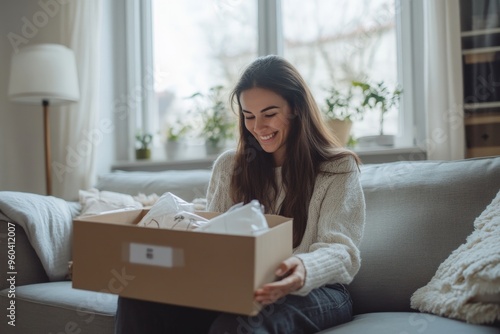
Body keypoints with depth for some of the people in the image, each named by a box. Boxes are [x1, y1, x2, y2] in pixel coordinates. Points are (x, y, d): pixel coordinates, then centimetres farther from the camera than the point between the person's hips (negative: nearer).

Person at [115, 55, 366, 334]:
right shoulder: (229, 166, 13)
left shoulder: (339, 168, 1)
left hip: (314, 291, -3)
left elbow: (342, 252, -10)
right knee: (140, 298, -24)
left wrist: (304, 271, -34)